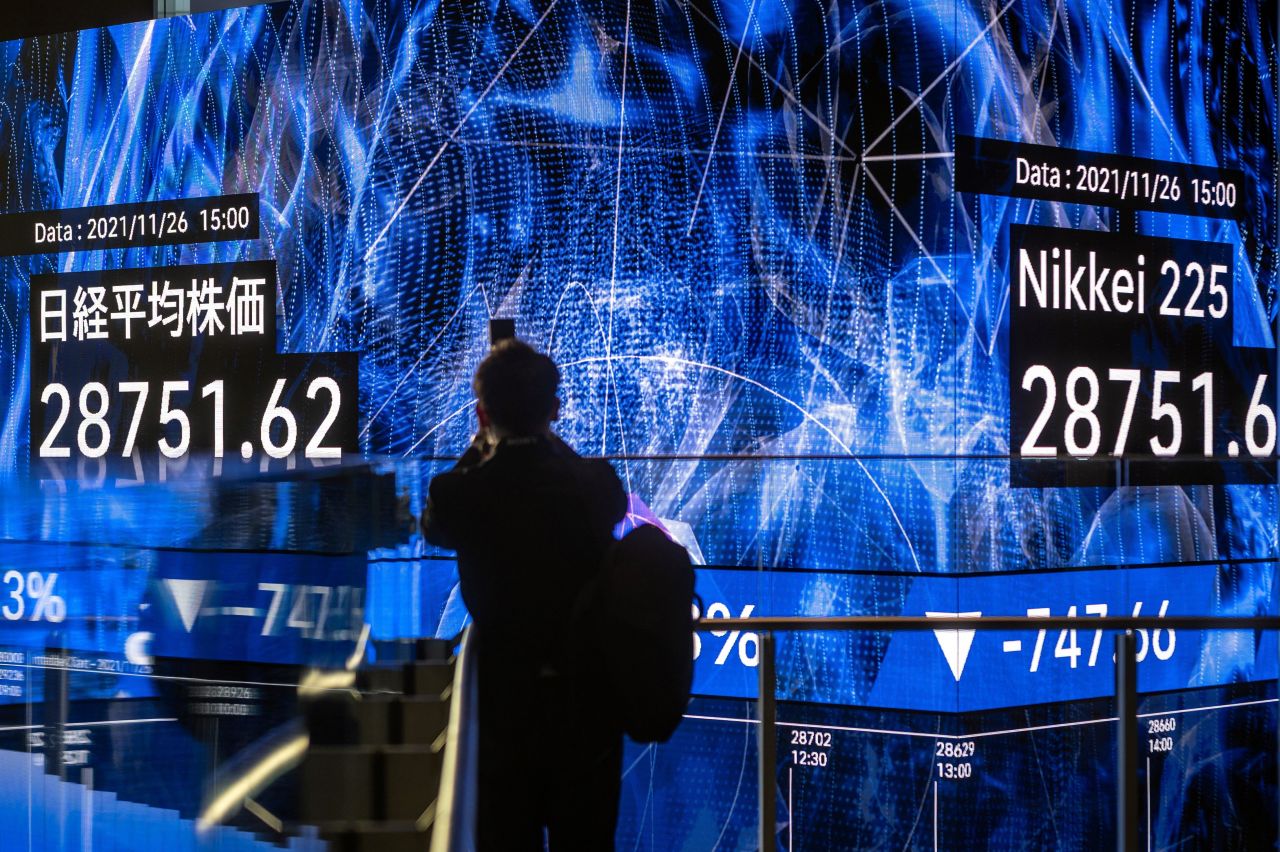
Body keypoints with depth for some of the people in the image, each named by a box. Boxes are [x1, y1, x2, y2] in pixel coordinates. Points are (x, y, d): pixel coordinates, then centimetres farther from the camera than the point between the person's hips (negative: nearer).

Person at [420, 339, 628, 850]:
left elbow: (433, 525, 10)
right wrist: (551, 440, 20)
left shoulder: (462, 493, -15)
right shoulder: (597, 483, -10)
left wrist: (479, 447, 17)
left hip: (508, 698, -1)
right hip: (589, 694, 1)